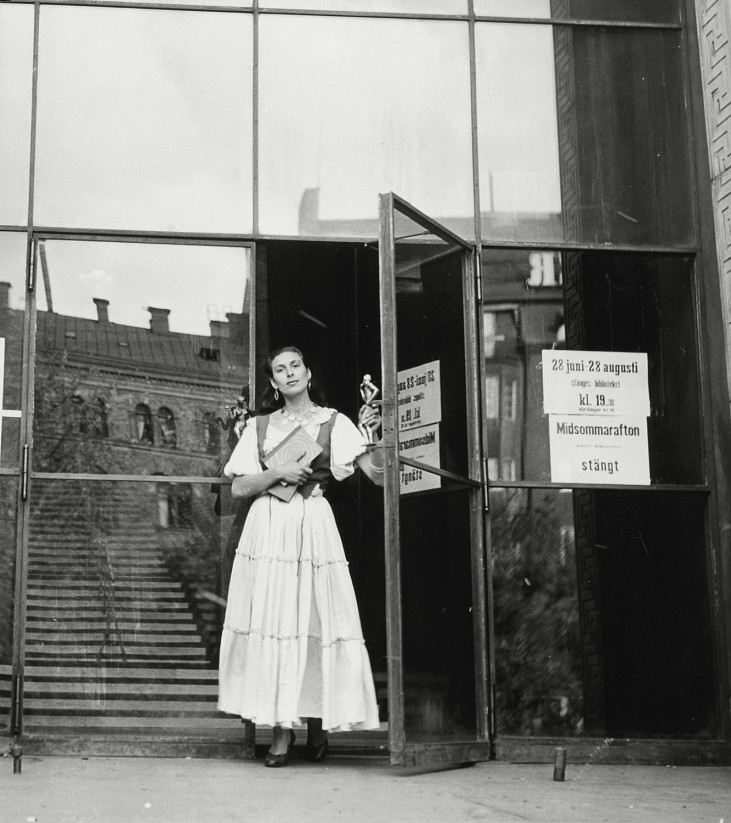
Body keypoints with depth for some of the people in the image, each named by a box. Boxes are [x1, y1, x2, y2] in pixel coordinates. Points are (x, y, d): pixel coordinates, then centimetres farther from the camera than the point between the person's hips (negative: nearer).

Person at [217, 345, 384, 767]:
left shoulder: (334, 422, 6)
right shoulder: (260, 426, 12)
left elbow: (380, 475, -4)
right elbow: (239, 487, 7)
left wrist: (376, 435, -19)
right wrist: (278, 472, -7)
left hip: (314, 528, -2)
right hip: (268, 530, 2)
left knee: (317, 621, -6)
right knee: (272, 623, -3)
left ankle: (318, 723, 9)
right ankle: (281, 729, 4)